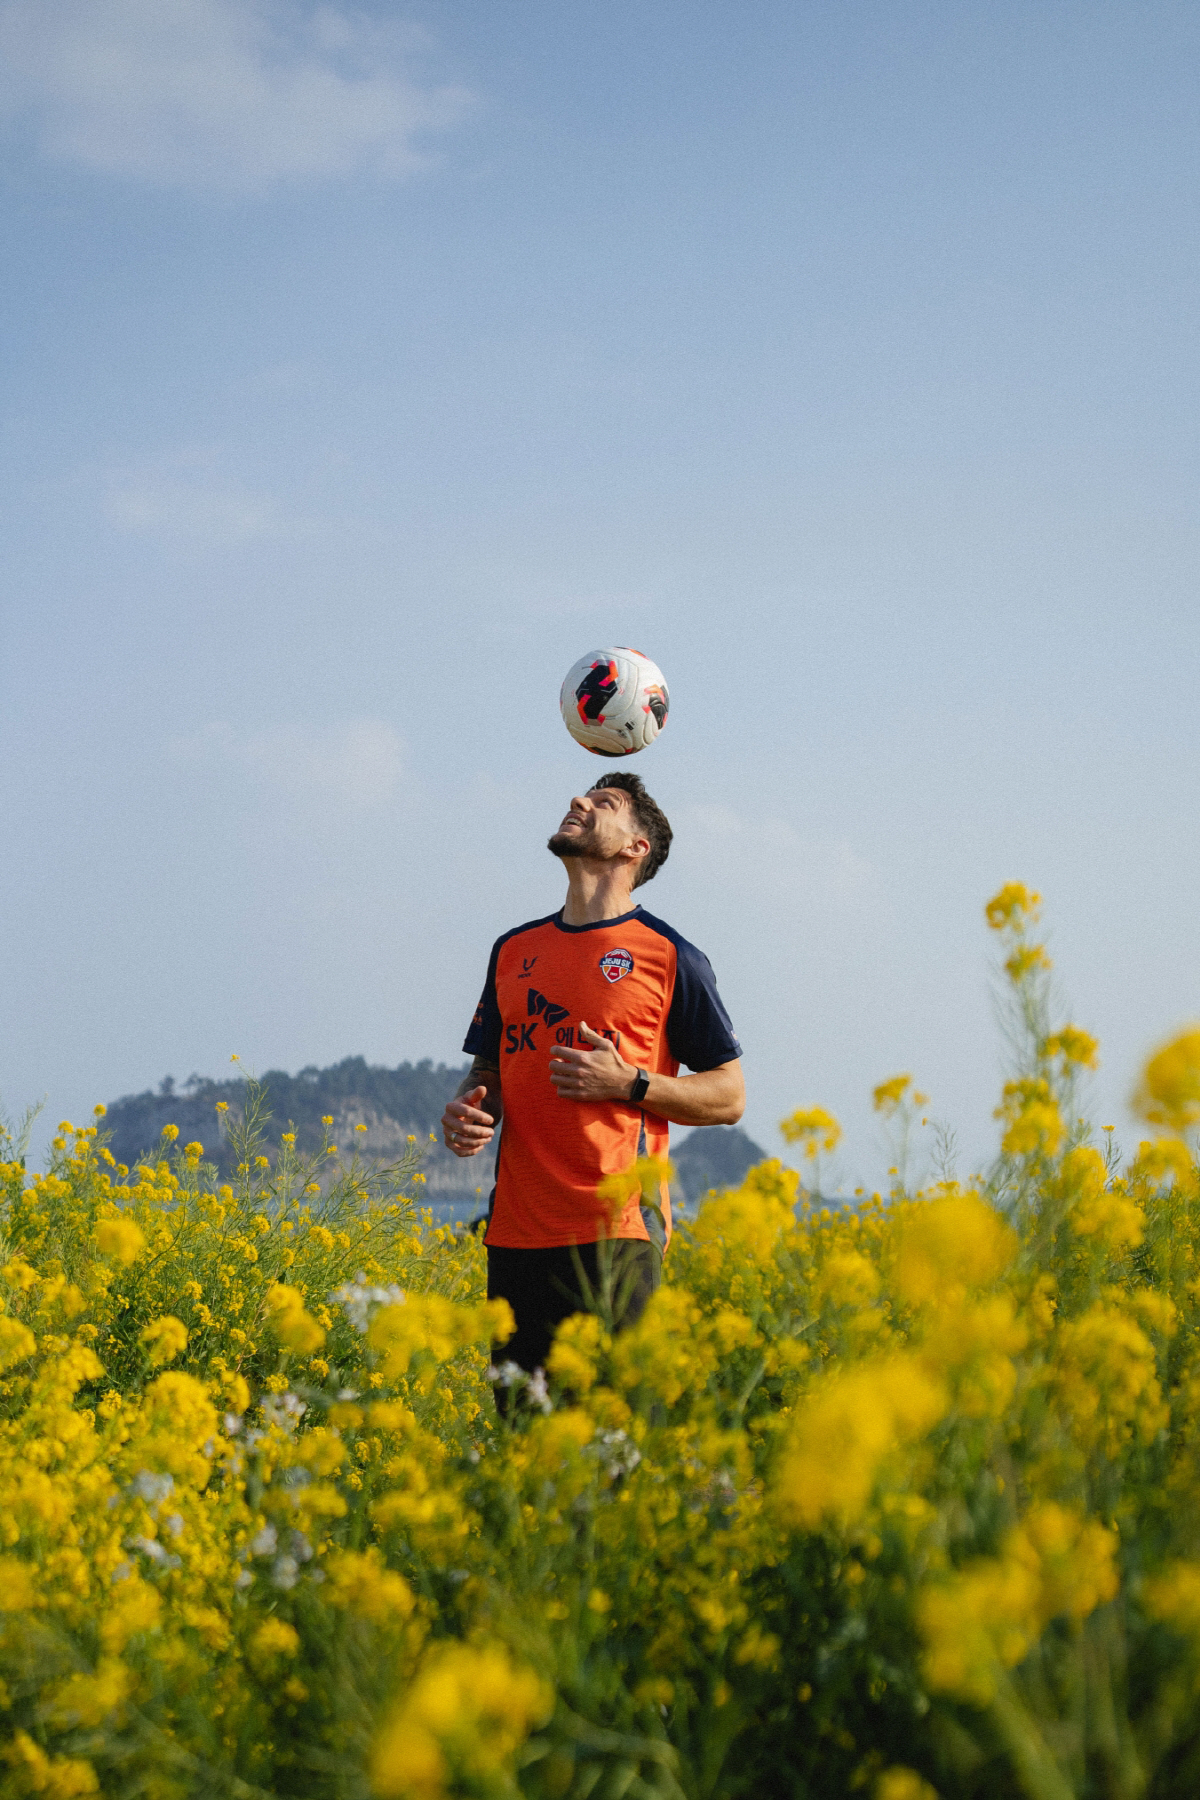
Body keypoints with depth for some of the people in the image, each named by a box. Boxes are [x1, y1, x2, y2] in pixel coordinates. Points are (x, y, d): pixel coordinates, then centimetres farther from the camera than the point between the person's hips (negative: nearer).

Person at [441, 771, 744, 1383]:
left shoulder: (669, 957, 1)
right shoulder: (513, 950, 16)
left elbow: (729, 1096, 3)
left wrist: (628, 1083, -12)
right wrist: (466, 1112, 1)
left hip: (616, 1233, -5)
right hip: (516, 1233, 5)